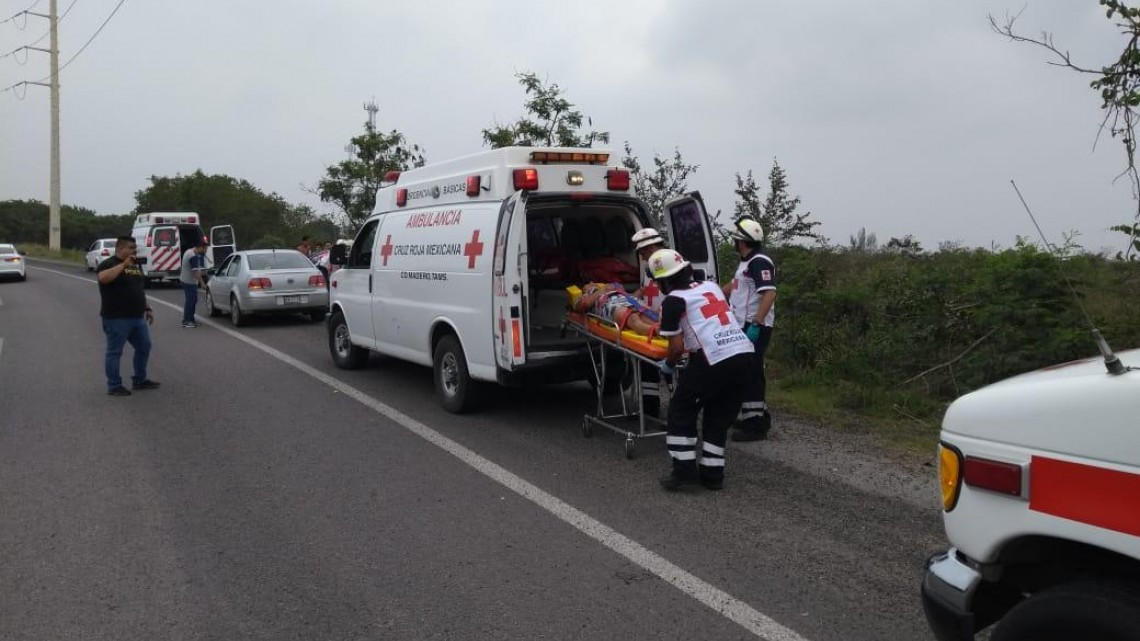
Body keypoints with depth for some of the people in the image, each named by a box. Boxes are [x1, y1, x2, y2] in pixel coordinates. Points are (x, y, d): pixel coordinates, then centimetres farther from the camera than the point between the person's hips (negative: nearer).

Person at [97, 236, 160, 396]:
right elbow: (103, 278, -31)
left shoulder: (135, 266, 17)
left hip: (137, 317, 8)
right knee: (115, 352, 0)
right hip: (117, 319, -8)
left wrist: (147, 309, 20)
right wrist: (123, 264, -29)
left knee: (144, 347, 13)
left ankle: (140, 380, 26)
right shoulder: (109, 264, -8)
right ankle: (114, 386, 8)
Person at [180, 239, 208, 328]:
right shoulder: (194, 256, -23)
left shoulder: (189, 251, 11)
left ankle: (190, 319, 21)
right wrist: (202, 283, -23)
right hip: (189, 282, -11)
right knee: (190, 301, -6)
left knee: (193, 300, 15)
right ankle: (186, 321, -3)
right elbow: (196, 272, -25)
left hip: (186, 280, 11)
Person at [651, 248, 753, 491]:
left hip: (713, 360, -6)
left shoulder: (673, 300, 1)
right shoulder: (711, 286, 20)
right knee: (719, 417, 20)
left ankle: (684, 469, 9)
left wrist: (668, 364, 17)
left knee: (681, 411, 12)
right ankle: (712, 473, 21)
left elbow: (677, 346, -2)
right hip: (744, 354, 7)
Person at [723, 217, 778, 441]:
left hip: (755, 327, -10)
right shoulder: (746, 263, 16)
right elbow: (734, 286, 31)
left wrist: (757, 324, -29)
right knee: (750, 372, 16)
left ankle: (755, 425, -2)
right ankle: (758, 416, 26)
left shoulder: (760, 262, -15)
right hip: (744, 325, 10)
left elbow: (769, 294, -24)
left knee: (751, 373, -7)